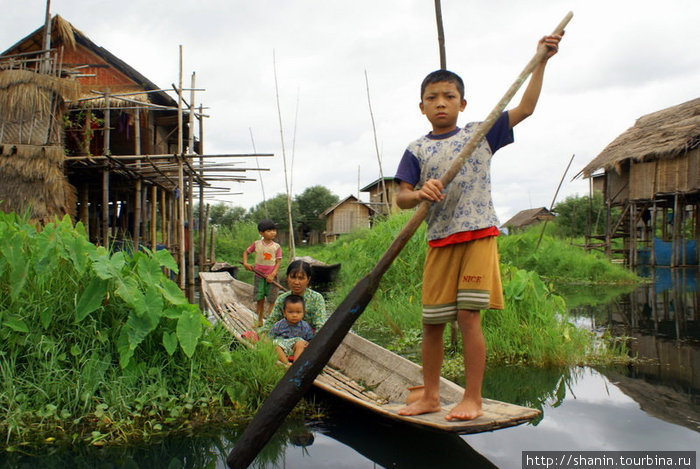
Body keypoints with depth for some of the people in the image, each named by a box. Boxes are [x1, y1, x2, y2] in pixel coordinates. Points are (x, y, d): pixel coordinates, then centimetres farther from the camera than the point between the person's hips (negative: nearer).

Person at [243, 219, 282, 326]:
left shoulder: (276, 247, -4)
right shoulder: (256, 244, -1)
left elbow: (278, 262, -6)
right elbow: (246, 252, 11)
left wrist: (272, 275, -17)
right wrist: (245, 263, -6)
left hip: (271, 276, -1)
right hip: (259, 275, 1)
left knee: (271, 300, 1)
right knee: (260, 299, 7)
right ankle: (260, 321, 19)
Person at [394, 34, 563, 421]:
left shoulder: (480, 134, 9)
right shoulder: (416, 150, 8)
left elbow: (525, 108, 8)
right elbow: (401, 197, 0)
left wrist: (541, 61, 4)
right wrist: (419, 193, -22)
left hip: (478, 236, -2)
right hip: (439, 243, 2)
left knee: (468, 316, -8)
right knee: (431, 322, 5)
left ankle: (472, 399, 5)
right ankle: (430, 396, 21)